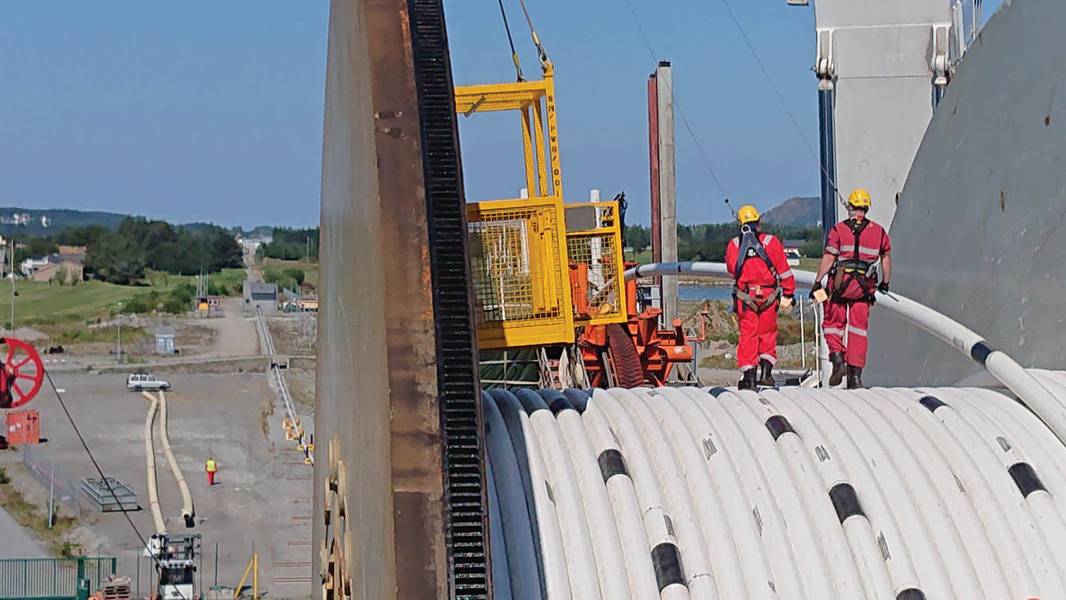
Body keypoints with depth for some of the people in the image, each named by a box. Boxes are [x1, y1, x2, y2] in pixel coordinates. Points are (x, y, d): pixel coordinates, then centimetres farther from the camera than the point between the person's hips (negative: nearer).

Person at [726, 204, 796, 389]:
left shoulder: (733, 245, 0)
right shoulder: (771, 242, -2)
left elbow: (732, 271, 11)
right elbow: (784, 270, 2)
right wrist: (789, 292, 10)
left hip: (744, 295, 0)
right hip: (768, 295, 0)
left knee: (747, 334, 4)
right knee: (767, 332, 13)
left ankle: (748, 374, -2)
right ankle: (766, 372, 6)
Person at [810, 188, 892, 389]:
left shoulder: (838, 229, -3)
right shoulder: (878, 231, 7)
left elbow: (828, 257, -9)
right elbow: (886, 257, 14)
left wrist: (817, 282, -7)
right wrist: (885, 282, 24)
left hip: (839, 284, -2)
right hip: (864, 287, 2)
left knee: (833, 323, 13)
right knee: (859, 329, 8)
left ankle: (837, 357, -9)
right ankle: (855, 374, 5)